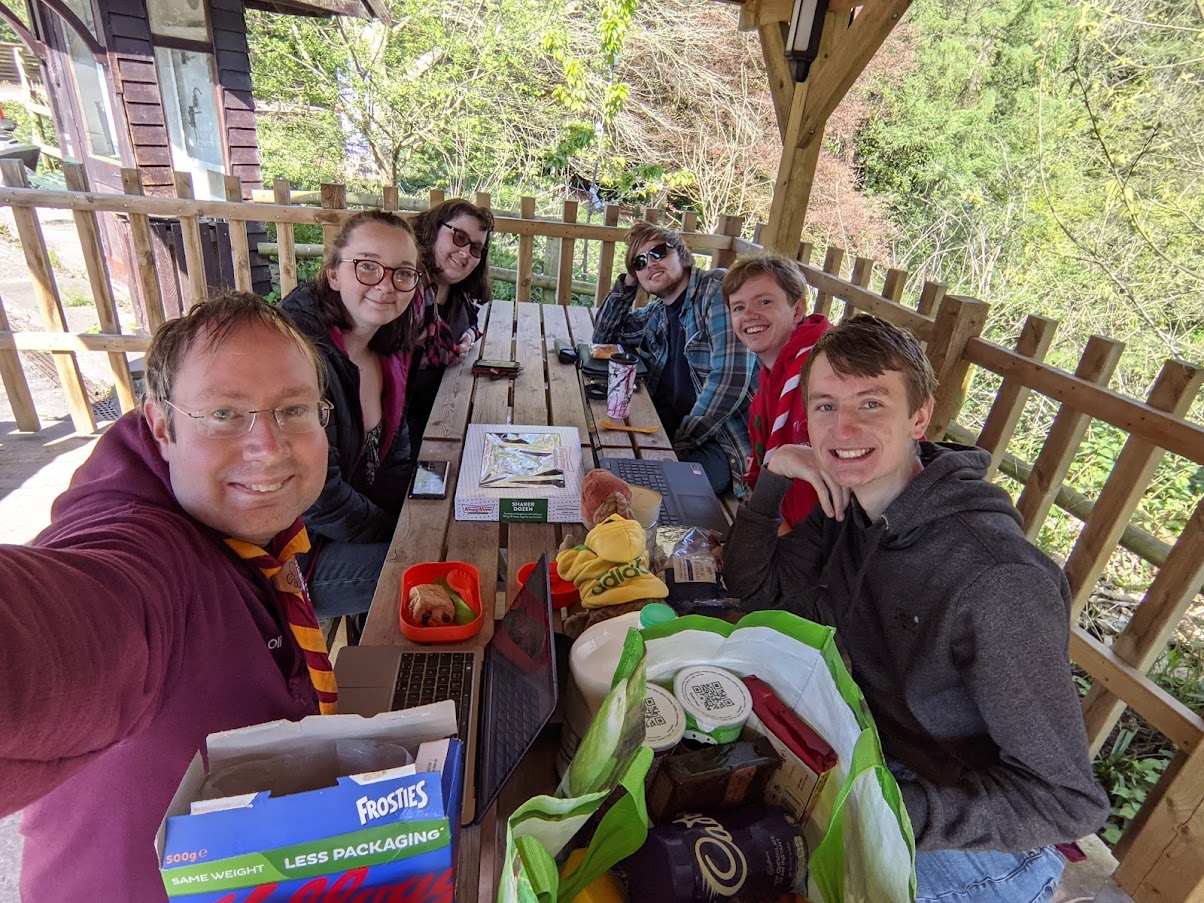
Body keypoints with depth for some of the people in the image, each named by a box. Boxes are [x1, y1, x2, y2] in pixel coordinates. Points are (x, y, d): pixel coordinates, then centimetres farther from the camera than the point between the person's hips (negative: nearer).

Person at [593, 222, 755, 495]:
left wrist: (683, 441, -16)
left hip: (723, 439, -6)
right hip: (671, 427, 7)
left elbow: (731, 379, -18)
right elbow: (603, 336, 29)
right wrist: (626, 283, 14)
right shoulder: (656, 314, 15)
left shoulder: (719, 290, -8)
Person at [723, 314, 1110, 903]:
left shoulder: (998, 579, -30)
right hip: (868, 762, 6)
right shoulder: (845, 507, -7)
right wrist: (774, 474, -14)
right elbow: (756, 590, -1)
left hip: (973, 849, -6)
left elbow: (1068, 801, -24)